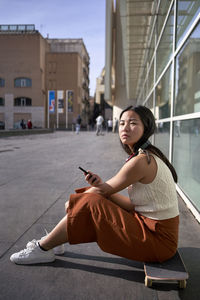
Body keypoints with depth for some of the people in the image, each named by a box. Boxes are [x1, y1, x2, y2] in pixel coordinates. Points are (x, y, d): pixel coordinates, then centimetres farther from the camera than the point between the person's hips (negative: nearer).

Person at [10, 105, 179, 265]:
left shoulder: (141, 161, -23)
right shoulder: (147, 155, 6)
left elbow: (105, 190, -12)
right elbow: (134, 205, 2)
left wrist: (74, 200, 5)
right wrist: (101, 185, -13)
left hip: (159, 240, -9)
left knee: (89, 204, -14)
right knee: (95, 197, 7)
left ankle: (43, 249, 5)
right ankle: (55, 239, 23)